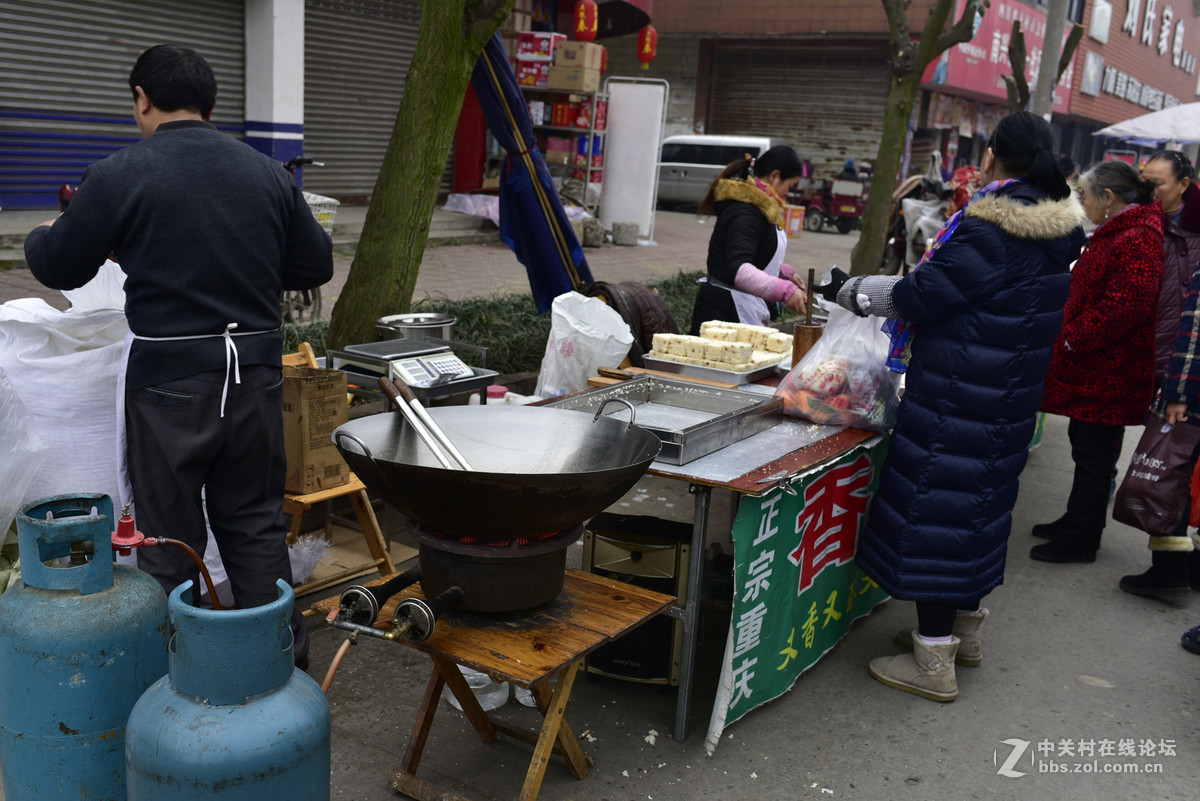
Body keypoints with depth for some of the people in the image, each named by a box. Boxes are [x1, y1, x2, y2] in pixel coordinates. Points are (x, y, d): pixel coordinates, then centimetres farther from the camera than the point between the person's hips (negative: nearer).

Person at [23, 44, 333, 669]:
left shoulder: (119, 176, -9)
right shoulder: (268, 174, 4)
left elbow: (58, 267, 0)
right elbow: (316, 265, 12)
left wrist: (41, 235, 23)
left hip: (168, 383, -4)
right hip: (256, 376, 4)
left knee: (169, 541, 8)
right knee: (256, 527, 15)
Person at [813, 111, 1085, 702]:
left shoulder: (993, 228, -20)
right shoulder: (1058, 226, 9)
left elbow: (922, 295, -19)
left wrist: (852, 291, -4)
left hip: (957, 396, -9)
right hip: (1010, 394, 10)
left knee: (933, 505, -2)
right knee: (982, 500, 20)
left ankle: (934, 663, 5)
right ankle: (964, 628, 36)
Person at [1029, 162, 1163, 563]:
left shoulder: (1138, 240, -21)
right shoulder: (1120, 230, 14)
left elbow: (1125, 305, -29)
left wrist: (1073, 338, -20)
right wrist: (1069, 333, 12)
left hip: (1107, 375, -10)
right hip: (1093, 368, 10)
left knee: (1094, 454, 0)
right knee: (1086, 445, 20)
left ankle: (1080, 540, 12)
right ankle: (1076, 522, 34)